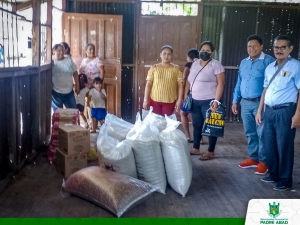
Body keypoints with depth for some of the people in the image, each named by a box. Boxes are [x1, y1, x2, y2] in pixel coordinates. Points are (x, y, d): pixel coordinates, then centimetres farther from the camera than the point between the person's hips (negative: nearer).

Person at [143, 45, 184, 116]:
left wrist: (179, 100, -5)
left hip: (170, 101, 0)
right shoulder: (154, 68, 2)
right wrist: (146, 100, -3)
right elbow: (148, 84, 1)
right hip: (155, 100, 1)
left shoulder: (176, 69, 2)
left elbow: (180, 85, 1)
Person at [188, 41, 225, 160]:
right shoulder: (195, 63, 11)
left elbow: (221, 84, -14)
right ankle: (196, 148, 27)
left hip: (209, 101, -6)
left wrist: (216, 100, -21)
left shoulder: (215, 64, -9)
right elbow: (189, 80, 18)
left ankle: (211, 151, 12)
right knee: (197, 125, 15)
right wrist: (186, 94, 13)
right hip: (195, 100, 6)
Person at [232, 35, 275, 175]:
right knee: (250, 133, 14)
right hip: (245, 103, 7)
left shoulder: (268, 61, -7)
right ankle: (253, 158, 26)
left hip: (261, 103, -6)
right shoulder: (243, 63, 15)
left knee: (262, 134, -1)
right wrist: (235, 101, 15)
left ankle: (263, 161, 11)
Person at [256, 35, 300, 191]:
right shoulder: (269, 68, 15)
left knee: (284, 147, 0)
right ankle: (273, 174, 29)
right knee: (269, 145, 12)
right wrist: (260, 110, 16)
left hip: (285, 111, -6)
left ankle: (285, 180, 14)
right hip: (269, 111, 6)